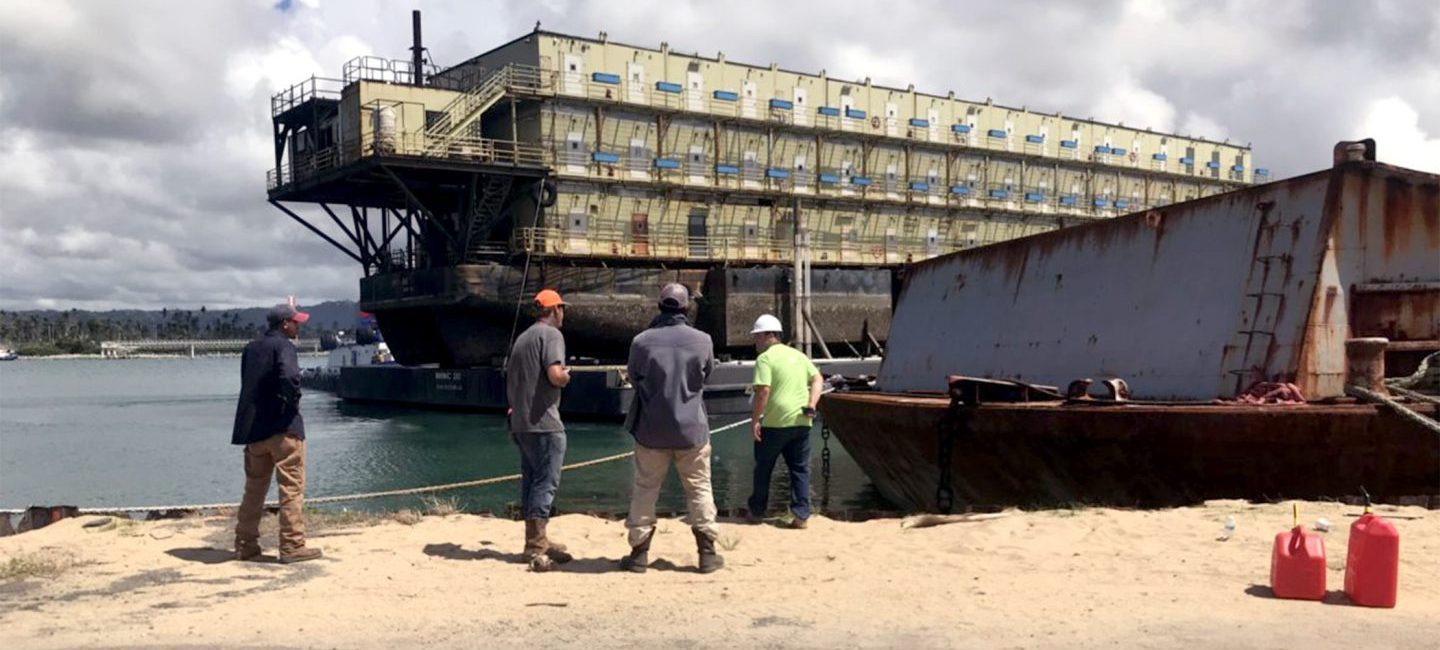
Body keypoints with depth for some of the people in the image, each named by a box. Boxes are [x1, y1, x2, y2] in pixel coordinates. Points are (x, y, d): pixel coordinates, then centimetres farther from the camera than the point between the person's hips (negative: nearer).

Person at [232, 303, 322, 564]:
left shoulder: (251, 348, 14)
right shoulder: (283, 346, -11)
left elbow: (249, 383, 19)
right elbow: (289, 377, -28)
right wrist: (294, 401, -12)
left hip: (253, 428, 8)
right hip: (283, 426, -8)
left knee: (254, 488, 15)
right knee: (292, 488, -2)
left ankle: (245, 544, 19)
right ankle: (292, 546, -3)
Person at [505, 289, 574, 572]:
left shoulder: (522, 337, 18)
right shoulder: (551, 334, -10)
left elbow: (510, 377, 22)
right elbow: (555, 375, -23)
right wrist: (566, 376, -2)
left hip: (521, 422, 9)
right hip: (544, 422, -9)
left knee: (531, 481, 15)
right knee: (546, 482, -6)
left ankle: (537, 541, 24)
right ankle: (536, 547, -8)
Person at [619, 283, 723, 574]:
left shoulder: (642, 341, -9)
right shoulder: (702, 340, -7)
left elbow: (633, 378, 5)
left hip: (651, 430, 0)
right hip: (692, 429, 0)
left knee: (644, 490, 11)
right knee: (699, 490, 11)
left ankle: (639, 552, 15)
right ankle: (707, 553, 13)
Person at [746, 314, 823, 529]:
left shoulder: (765, 358, -7)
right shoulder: (798, 355, 14)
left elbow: (763, 391, -17)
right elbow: (818, 379, 9)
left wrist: (754, 420, -12)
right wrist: (811, 406, 0)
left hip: (775, 423, -5)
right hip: (801, 421, 5)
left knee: (763, 467, 11)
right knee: (800, 469, 9)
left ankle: (756, 511, 19)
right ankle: (801, 515, 3)